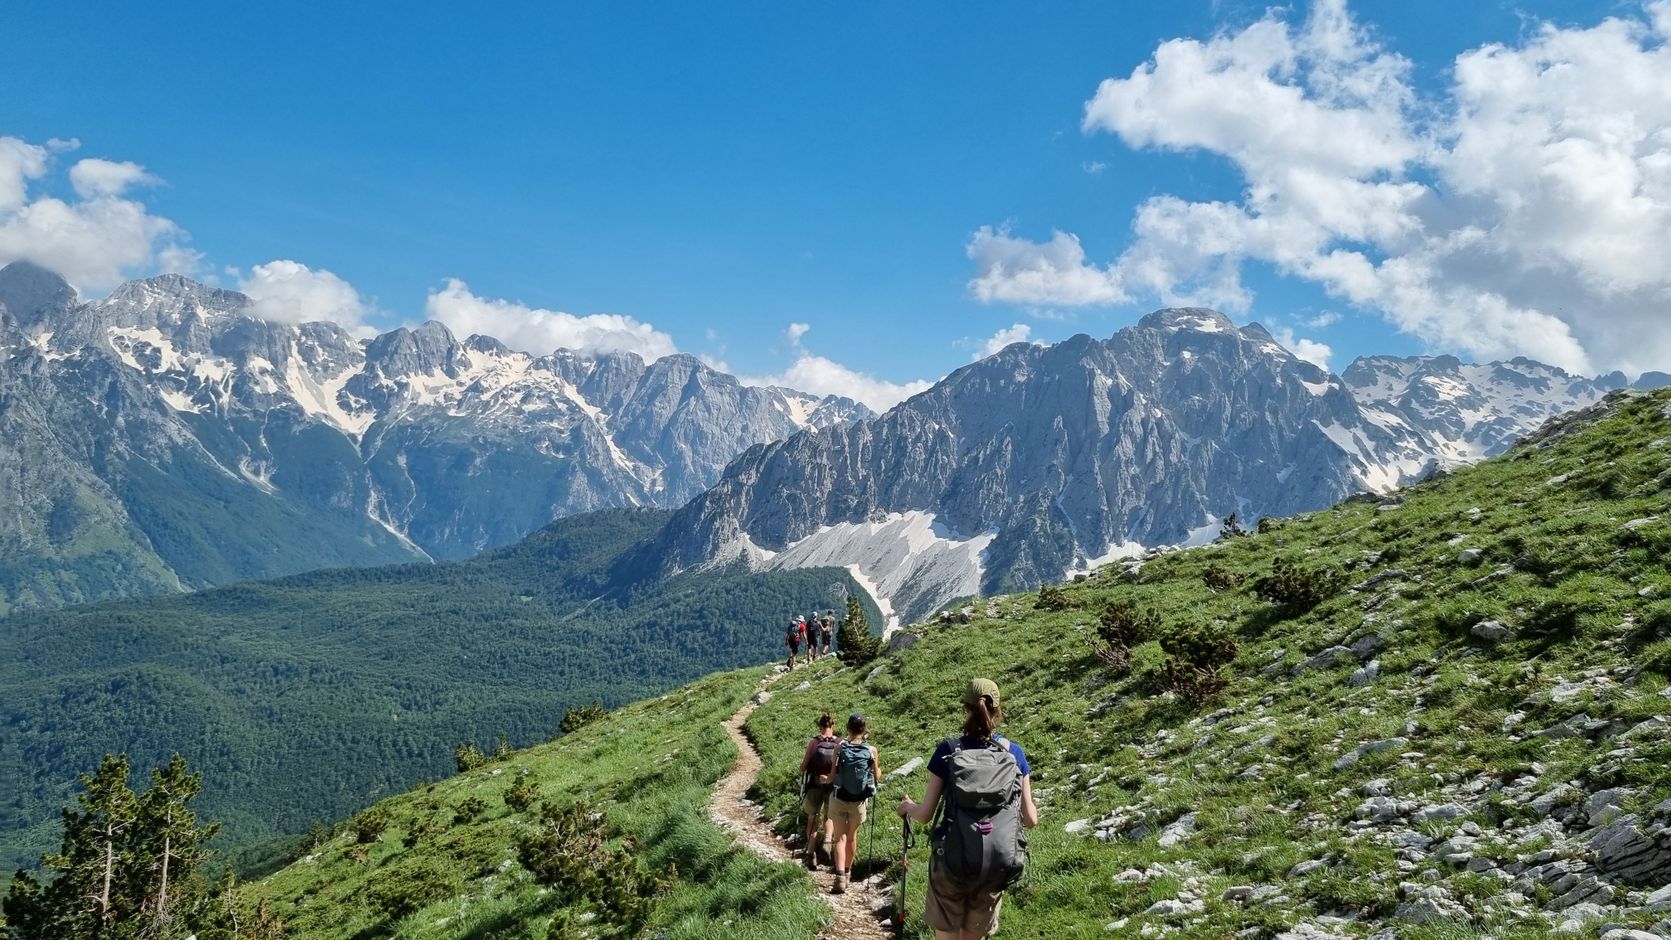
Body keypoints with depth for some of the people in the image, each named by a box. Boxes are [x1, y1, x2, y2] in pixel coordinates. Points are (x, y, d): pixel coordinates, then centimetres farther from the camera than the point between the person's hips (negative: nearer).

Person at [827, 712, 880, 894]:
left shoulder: (840, 747, -13)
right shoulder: (871, 750, -11)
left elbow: (832, 774, -11)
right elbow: (877, 776, 1)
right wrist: (879, 767, 22)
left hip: (839, 799, -1)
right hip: (858, 802, 1)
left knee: (840, 838, 4)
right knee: (852, 838, 19)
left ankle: (840, 877, -10)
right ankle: (847, 873, 34)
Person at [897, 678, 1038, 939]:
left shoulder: (948, 750, -6)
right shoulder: (1014, 753, -1)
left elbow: (925, 814, -3)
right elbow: (1030, 819, 1)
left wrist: (907, 807, 19)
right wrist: (1031, 806, 24)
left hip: (952, 861, -2)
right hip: (996, 867, 2)